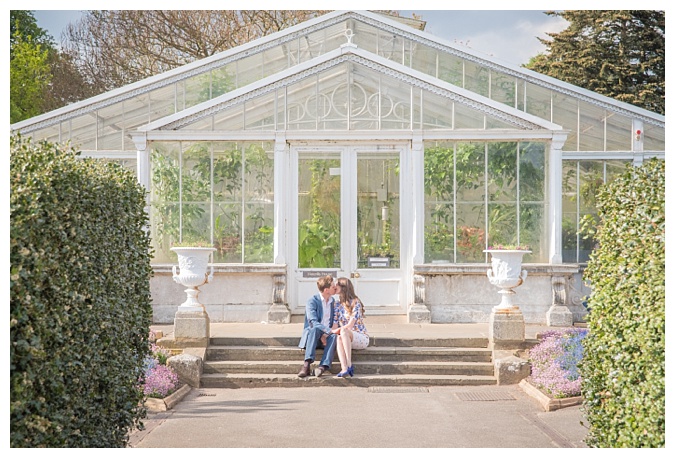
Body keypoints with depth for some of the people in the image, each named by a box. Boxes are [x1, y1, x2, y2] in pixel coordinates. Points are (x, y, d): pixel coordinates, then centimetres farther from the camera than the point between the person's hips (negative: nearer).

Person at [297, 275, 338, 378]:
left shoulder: (333, 301, 13)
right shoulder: (312, 301, -7)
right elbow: (313, 322, -19)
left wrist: (326, 334, -9)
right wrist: (329, 330, -33)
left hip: (327, 336, 4)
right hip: (312, 334, -4)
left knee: (334, 335, -31)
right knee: (315, 329, -38)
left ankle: (323, 366, -47)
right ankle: (307, 365, -47)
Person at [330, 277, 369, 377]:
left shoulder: (355, 302, -7)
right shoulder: (338, 305, 12)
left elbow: (350, 325, -15)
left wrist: (337, 330, -16)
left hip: (361, 338, -4)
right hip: (346, 338, 4)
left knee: (343, 332, -36)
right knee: (339, 338, -33)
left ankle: (349, 364, -40)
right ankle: (344, 369, -51)